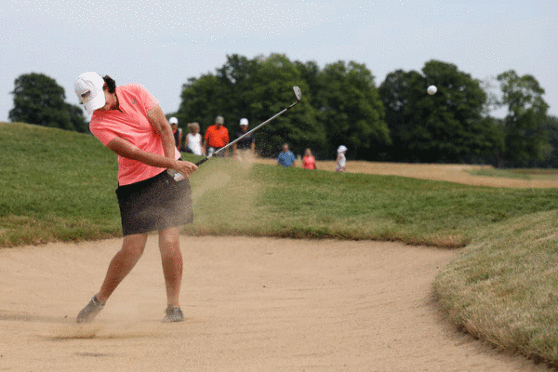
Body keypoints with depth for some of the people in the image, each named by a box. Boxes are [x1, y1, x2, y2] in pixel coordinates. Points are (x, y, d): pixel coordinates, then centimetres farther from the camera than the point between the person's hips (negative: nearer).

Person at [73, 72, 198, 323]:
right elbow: (135, 153, -20)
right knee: (132, 248, -7)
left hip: (168, 175, 1)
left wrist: (173, 164, -17)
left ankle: (173, 306, -2)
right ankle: (99, 301, 13)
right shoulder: (98, 124, -12)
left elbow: (163, 127, -5)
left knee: (169, 240, -10)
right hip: (134, 184, -1)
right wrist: (174, 163, -28)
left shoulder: (135, 92, -4)